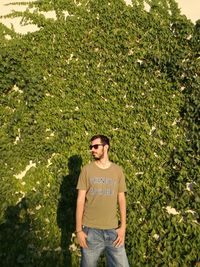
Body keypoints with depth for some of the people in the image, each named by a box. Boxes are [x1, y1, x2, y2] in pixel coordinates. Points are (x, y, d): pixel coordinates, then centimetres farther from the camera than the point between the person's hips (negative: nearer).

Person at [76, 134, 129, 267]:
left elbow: (121, 199, 6)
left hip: (113, 230, 1)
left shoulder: (118, 170, 3)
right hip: (91, 230, -1)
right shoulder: (87, 169, -2)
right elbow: (80, 200, -2)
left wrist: (123, 226, -1)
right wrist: (79, 229, -4)